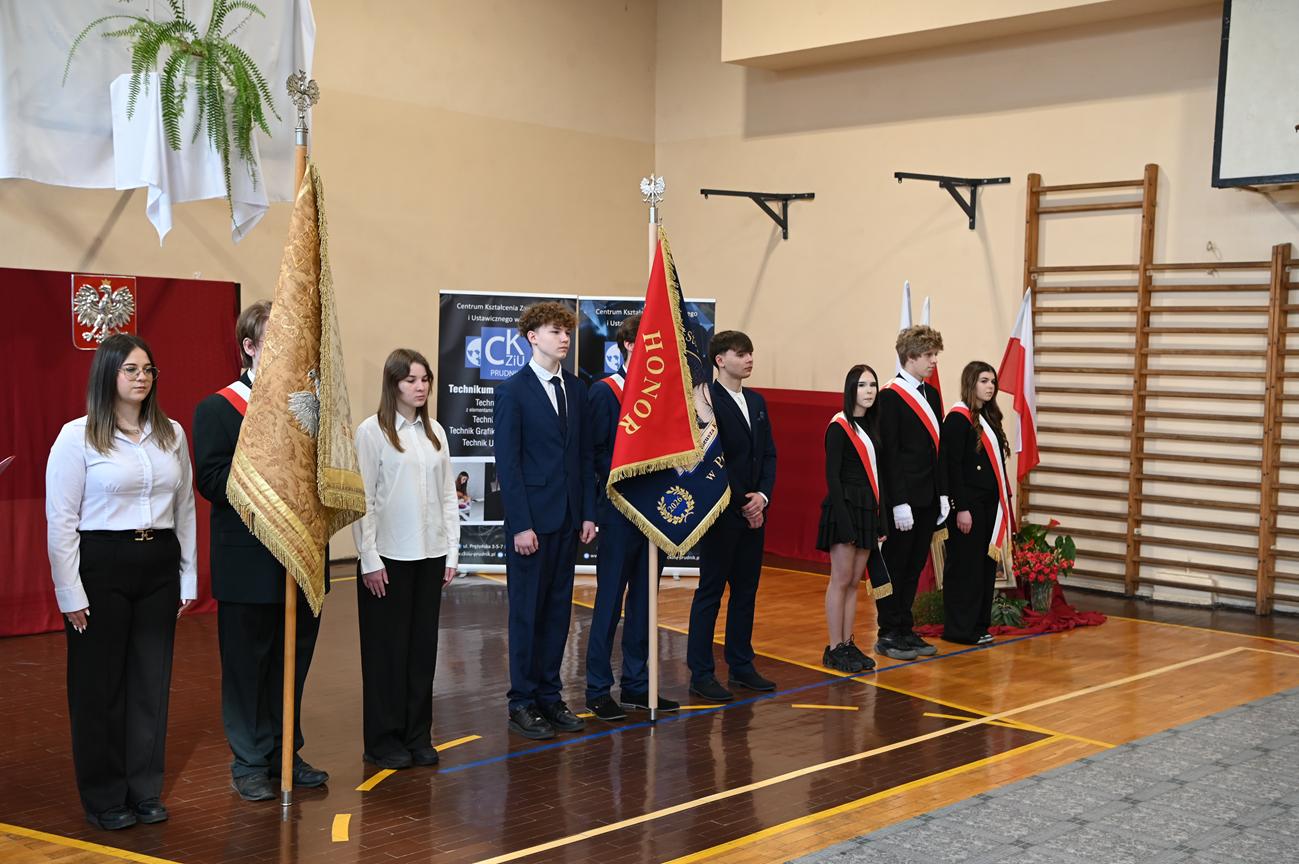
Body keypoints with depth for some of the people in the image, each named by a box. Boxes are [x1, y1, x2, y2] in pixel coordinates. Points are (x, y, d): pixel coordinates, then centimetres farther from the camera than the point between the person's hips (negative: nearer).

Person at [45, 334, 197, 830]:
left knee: (152, 681, 9)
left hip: (159, 567, 4)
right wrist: (71, 594, -10)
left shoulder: (171, 435, 7)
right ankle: (104, 799, 18)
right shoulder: (77, 437, -5)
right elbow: (61, 520, -6)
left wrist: (188, 578, 9)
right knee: (100, 685, 5)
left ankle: (145, 791, 22)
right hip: (101, 568, -4)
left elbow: (185, 509, 11)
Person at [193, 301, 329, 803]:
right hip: (249, 563, -5)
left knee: (293, 660, 13)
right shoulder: (219, 408, -5)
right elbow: (211, 480, -15)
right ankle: (249, 764, 15)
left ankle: (285, 753, 26)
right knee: (247, 663, 4)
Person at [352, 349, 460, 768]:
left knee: (423, 646, 10)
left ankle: (417, 735, 20)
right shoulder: (372, 431, -7)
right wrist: (369, 559, -12)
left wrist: (451, 551, 7)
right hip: (388, 557, -5)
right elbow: (362, 499, -9)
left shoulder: (435, 432, 9)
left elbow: (447, 495, 11)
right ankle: (384, 740, 14)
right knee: (387, 650, 4)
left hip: (430, 555, 5)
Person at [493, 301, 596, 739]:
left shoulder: (576, 389, 10)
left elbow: (584, 454, 11)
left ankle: (550, 695, 21)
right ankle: (522, 703, 12)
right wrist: (521, 524, -15)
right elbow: (507, 462, -11)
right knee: (527, 612, 2)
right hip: (531, 518, -5)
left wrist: (588, 512, 6)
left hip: (568, 518, 6)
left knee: (558, 609, 11)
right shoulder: (513, 391, -7)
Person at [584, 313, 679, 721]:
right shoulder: (603, 392, -6)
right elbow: (598, 453, -9)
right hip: (619, 511, -6)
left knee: (644, 600, 11)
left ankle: (636, 685, 21)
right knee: (610, 600, 0)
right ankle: (599, 690, 9)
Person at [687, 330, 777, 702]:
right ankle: (700, 674, 5)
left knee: (746, 590, 12)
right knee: (710, 592, -1)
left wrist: (762, 496, -3)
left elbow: (769, 453, 13)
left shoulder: (757, 402, 13)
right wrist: (742, 504, -11)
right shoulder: (707, 401, -11)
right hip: (722, 513, -7)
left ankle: (741, 666, 22)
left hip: (753, 510, 8)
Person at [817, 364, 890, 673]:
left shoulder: (870, 427, 13)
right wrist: (843, 520, -19)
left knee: (854, 581, 10)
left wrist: (879, 515, 10)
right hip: (845, 507, -7)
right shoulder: (839, 427, -9)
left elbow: (875, 473, 14)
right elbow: (832, 475, -14)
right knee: (841, 579, -3)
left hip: (867, 509, 7)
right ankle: (834, 649, 2)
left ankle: (849, 644, 15)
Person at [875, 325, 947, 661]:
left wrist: (943, 495, 10)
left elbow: (937, 449, 15)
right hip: (904, 500, -8)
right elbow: (889, 453, -15)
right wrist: (899, 503, -18)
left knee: (914, 568, 13)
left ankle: (905, 630, 21)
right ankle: (888, 635, 10)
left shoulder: (931, 394, 13)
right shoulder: (890, 396, -12)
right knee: (895, 568, 2)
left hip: (928, 499, 8)